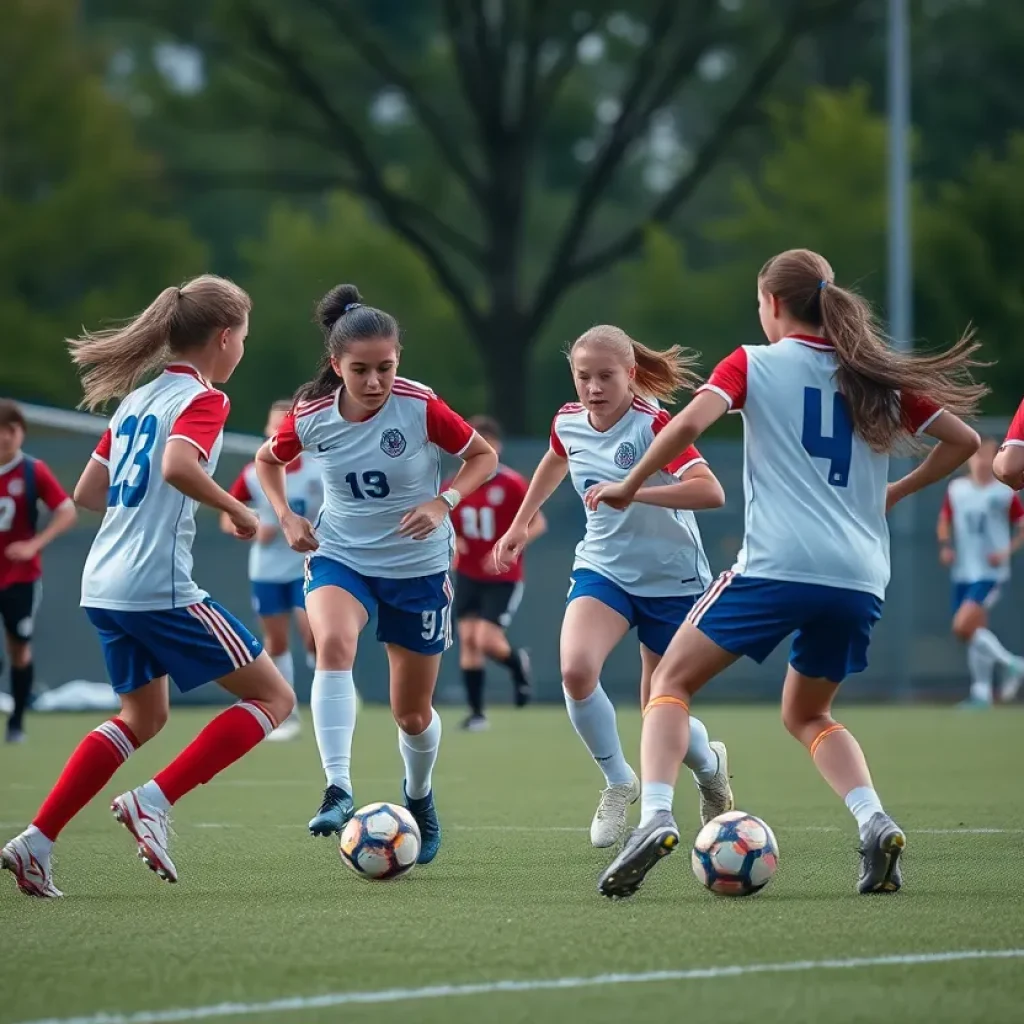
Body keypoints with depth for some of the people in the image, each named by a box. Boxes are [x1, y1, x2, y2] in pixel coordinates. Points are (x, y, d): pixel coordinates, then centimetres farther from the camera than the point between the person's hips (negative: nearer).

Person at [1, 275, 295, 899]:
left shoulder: (138, 398, 17)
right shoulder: (203, 399, -7)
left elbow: (87, 493, 20)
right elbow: (178, 466, -27)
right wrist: (236, 510, -13)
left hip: (105, 589, 9)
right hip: (160, 588, -9)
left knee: (144, 717, 25)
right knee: (273, 698, 1)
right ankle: (154, 802, -10)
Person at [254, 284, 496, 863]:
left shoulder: (421, 408, -19)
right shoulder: (312, 417, -12)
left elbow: (484, 456, -4)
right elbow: (269, 460, 10)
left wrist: (443, 503, -19)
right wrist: (287, 516, -6)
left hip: (418, 569, 0)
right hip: (341, 557, 0)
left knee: (413, 711, 10)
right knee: (334, 643, -34)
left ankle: (420, 799, 42)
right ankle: (339, 793, -37)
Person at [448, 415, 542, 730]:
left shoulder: (512, 485, -13)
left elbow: (538, 523, -8)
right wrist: (451, 542, -9)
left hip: (504, 578, -4)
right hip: (468, 575, 4)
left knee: (487, 641, -13)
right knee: (468, 639, -2)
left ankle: (518, 664, 21)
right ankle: (476, 712, 7)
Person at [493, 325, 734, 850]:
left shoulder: (653, 424, -21)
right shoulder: (568, 421, -3)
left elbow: (710, 492, -35)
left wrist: (631, 491, -42)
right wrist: (520, 524, 28)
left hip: (671, 580, -4)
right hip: (602, 568, 4)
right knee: (575, 670, -26)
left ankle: (710, 765, 41)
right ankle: (618, 782, -3)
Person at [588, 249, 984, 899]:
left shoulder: (755, 364, 5)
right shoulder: (877, 377, 16)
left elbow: (692, 420, -12)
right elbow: (963, 440, 17)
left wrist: (629, 486, 0)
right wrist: (896, 493, 28)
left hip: (777, 566, -5)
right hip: (862, 579, 5)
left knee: (672, 681, 9)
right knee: (808, 713, 24)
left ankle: (656, 816, -14)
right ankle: (875, 822, -1)